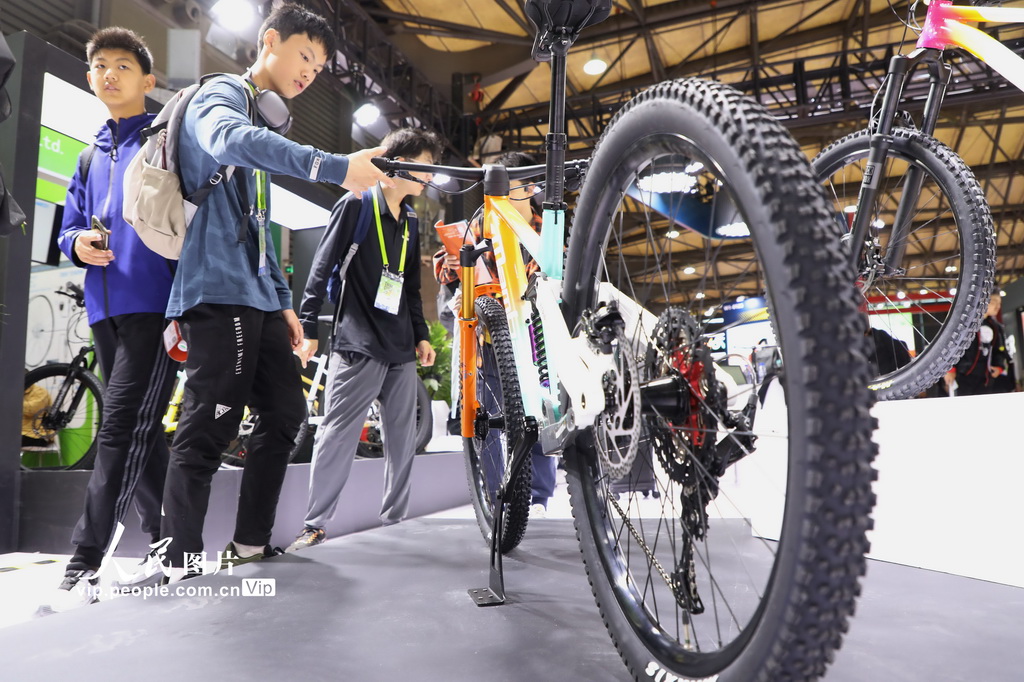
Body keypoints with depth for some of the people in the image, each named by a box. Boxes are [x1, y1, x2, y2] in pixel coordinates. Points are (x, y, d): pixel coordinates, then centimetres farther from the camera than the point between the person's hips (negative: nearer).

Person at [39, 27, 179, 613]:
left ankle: (85, 564, -9)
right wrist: (79, 244, -2)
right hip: (106, 311, 8)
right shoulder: (90, 157, 22)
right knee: (141, 432, 12)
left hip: (156, 306, -7)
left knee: (123, 431, -13)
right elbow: (69, 229, 24)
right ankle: (167, 542, 23)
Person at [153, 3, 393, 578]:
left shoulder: (263, 128, 26)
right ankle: (183, 565, -1)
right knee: (209, 431, -9)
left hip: (257, 299, 9)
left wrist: (283, 301, 20)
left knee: (286, 413, 9)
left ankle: (250, 545, 18)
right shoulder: (221, 94, -1)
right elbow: (231, 139, -29)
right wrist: (335, 168, -38)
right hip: (219, 293, -9)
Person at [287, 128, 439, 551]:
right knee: (337, 435, -6)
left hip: (401, 350, 7)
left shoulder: (409, 221, 18)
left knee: (403, 440, 7)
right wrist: (308, 326, -8)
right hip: (358, 345, -7)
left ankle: (393, 519, 19)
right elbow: (322, 267, -4)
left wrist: (421, 335, 17)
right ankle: (315, 525, 4)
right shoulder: (356, 205, -2)